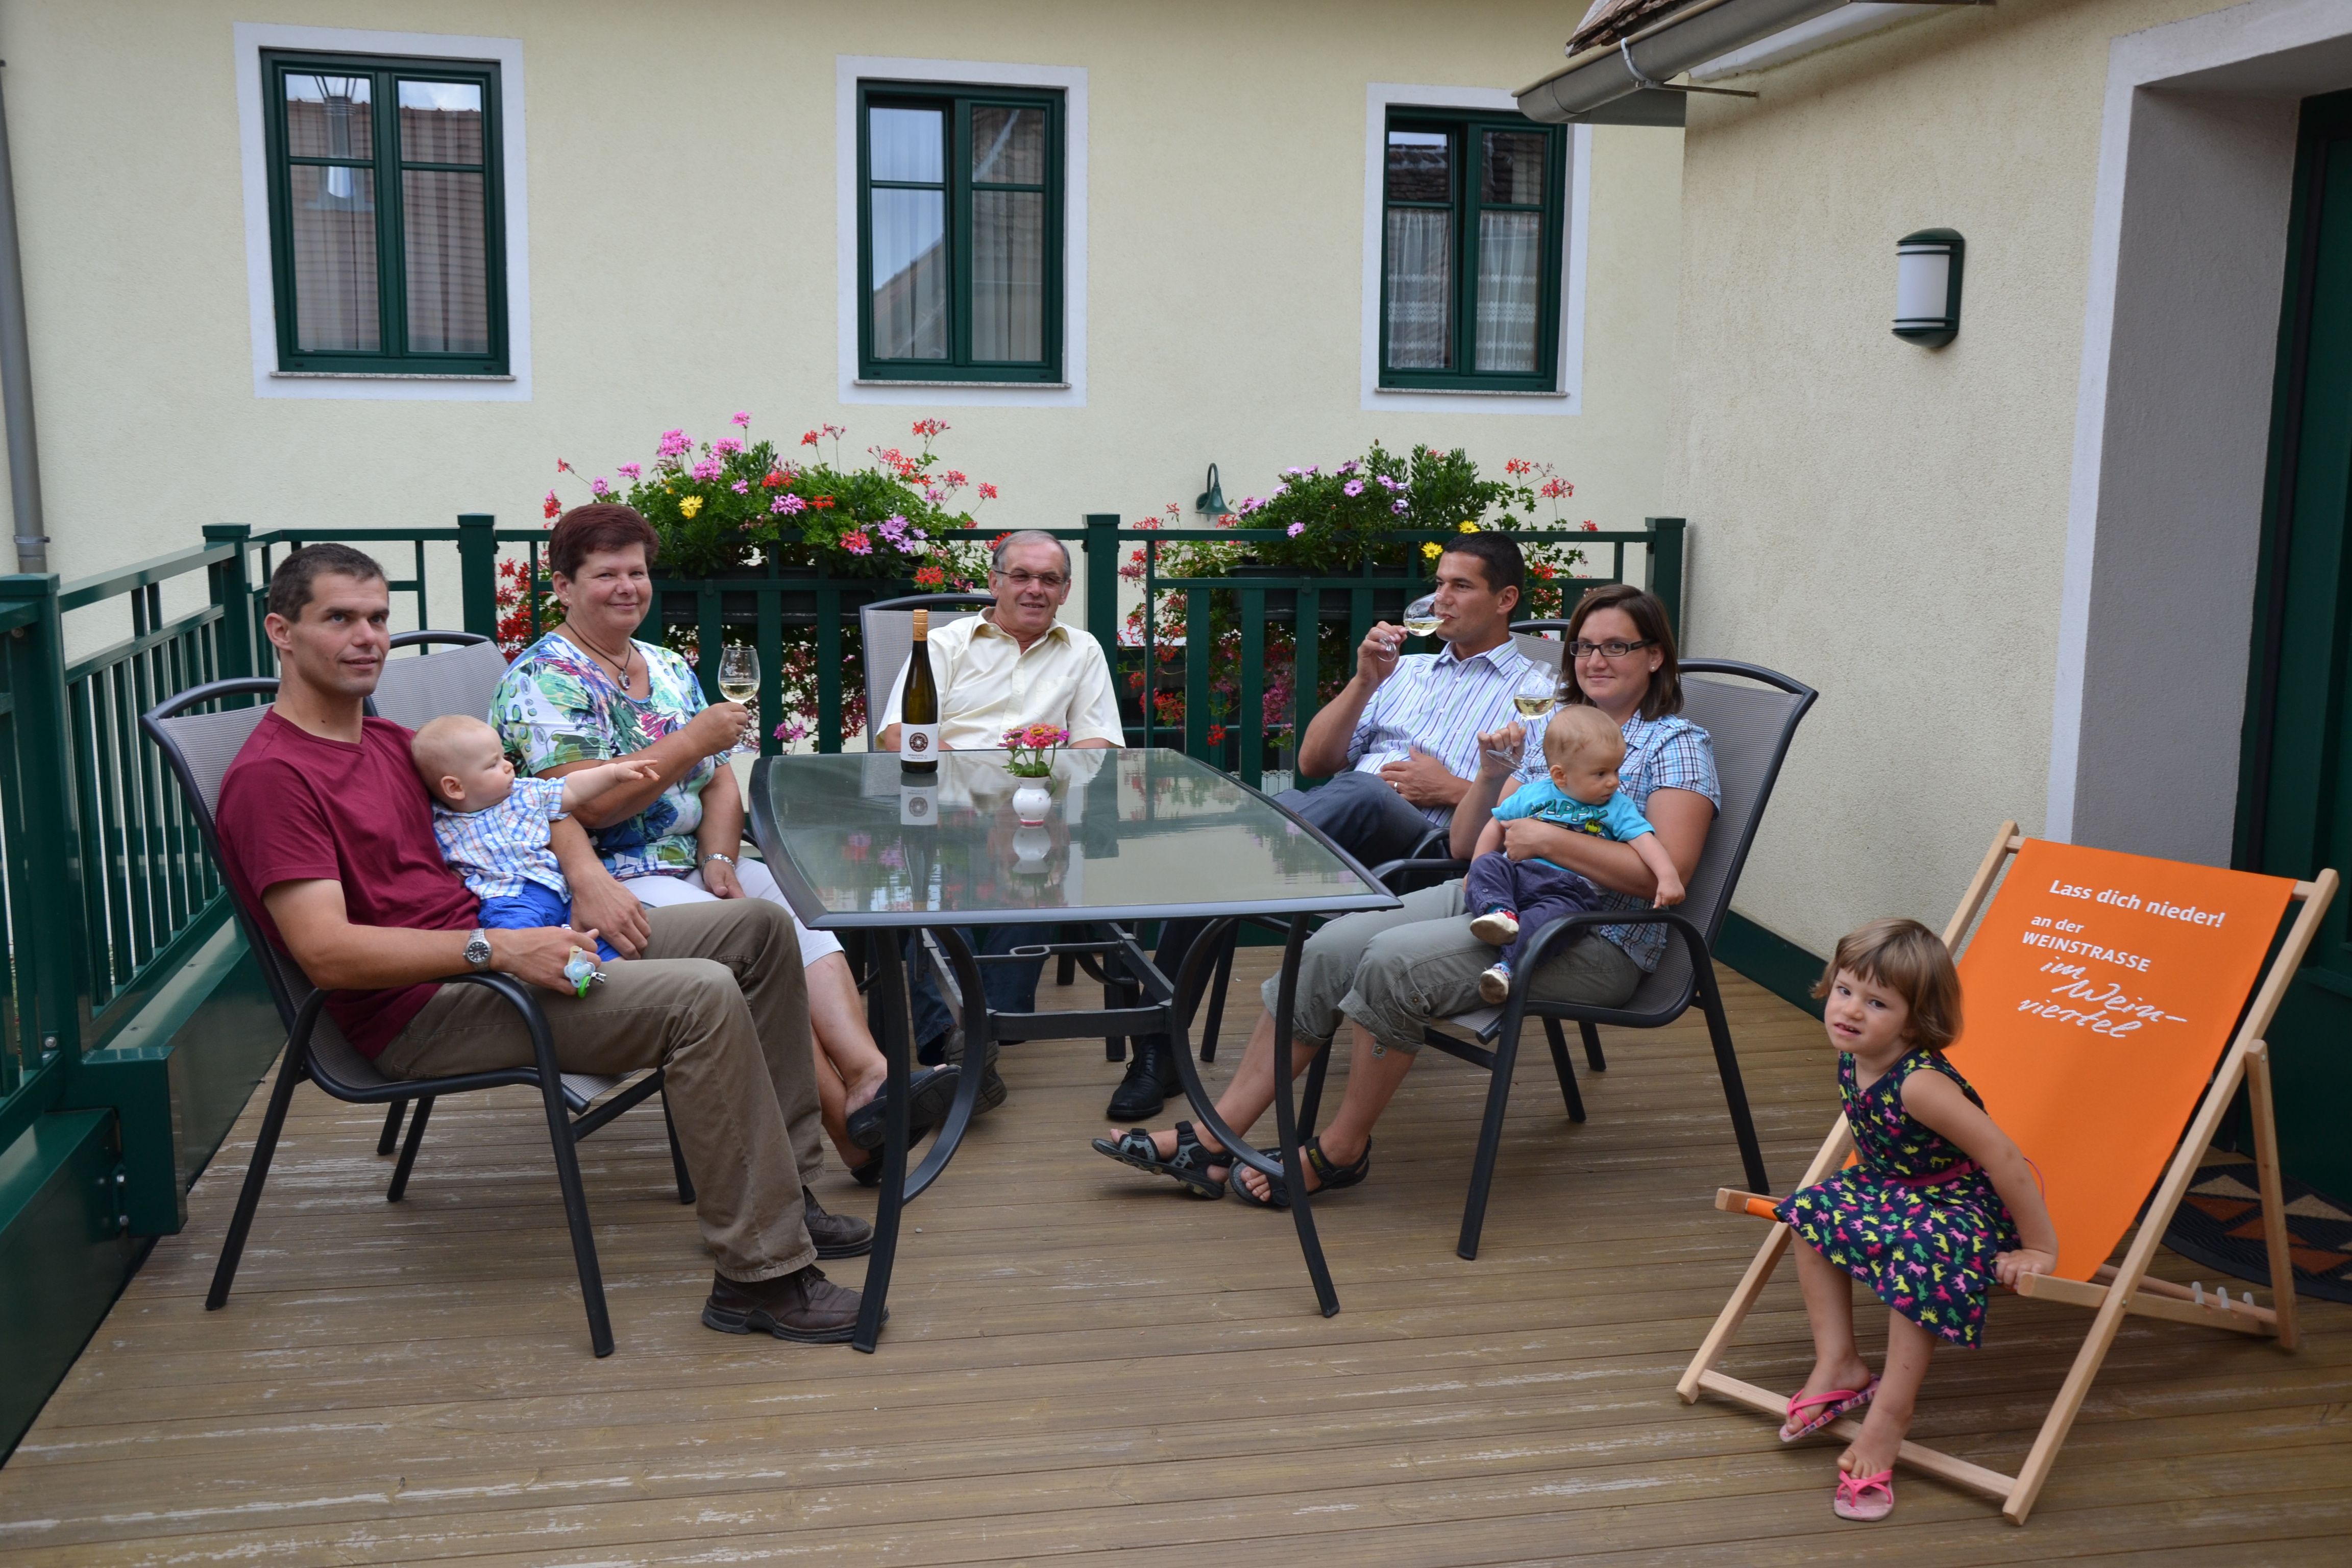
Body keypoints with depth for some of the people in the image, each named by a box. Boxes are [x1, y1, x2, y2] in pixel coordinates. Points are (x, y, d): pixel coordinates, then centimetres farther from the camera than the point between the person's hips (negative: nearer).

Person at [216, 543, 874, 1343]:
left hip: (492, 944, 10)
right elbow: (328, 954, -22)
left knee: (759, 928, 5)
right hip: (419, 1011, -10)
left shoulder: (387, 741, 17)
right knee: (704, 998, -28)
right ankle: (761, 1275, -20)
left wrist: (590, 878, 4)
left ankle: (782, 1190, 11)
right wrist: (496, 950, -27)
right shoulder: (271, 776, -12)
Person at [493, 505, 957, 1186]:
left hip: (690, 864, 7)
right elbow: (585, 805, -18)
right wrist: (691, 742, -18)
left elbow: (719, 781, 14)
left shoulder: (669, 668, 17)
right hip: (608, 883, -7)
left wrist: (720, 860, -5)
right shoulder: (543, 679, -7)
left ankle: (870, 1077, -38)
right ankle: (852, 1129, -28)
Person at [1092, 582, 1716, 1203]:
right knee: (1328, 949, -15)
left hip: (1592, 939, -7)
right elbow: (1464, 845, 16)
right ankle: (1212, 1137, -13)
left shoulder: (1678, 744, -1)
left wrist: (1550, 839, -20)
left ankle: (1342, 1149, -10)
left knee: (1394, 962, -28)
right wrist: (1490, 776, -3)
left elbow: (1668, 873, -17)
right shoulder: (1548, 727, 18)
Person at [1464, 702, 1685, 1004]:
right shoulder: (1533, 795, 12)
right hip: (1519, 874, 3)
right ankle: (1500, 913, -43)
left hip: (1573, 888, -3)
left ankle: (1507, 965, -49)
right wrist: (1477, 870, 14)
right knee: (1487, 865, -22)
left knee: (1556, 912, -37)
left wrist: (1668, 877, -20)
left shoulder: (1617, 808, 9)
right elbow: (1496, 826, 22)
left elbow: (1645, 841, -3)